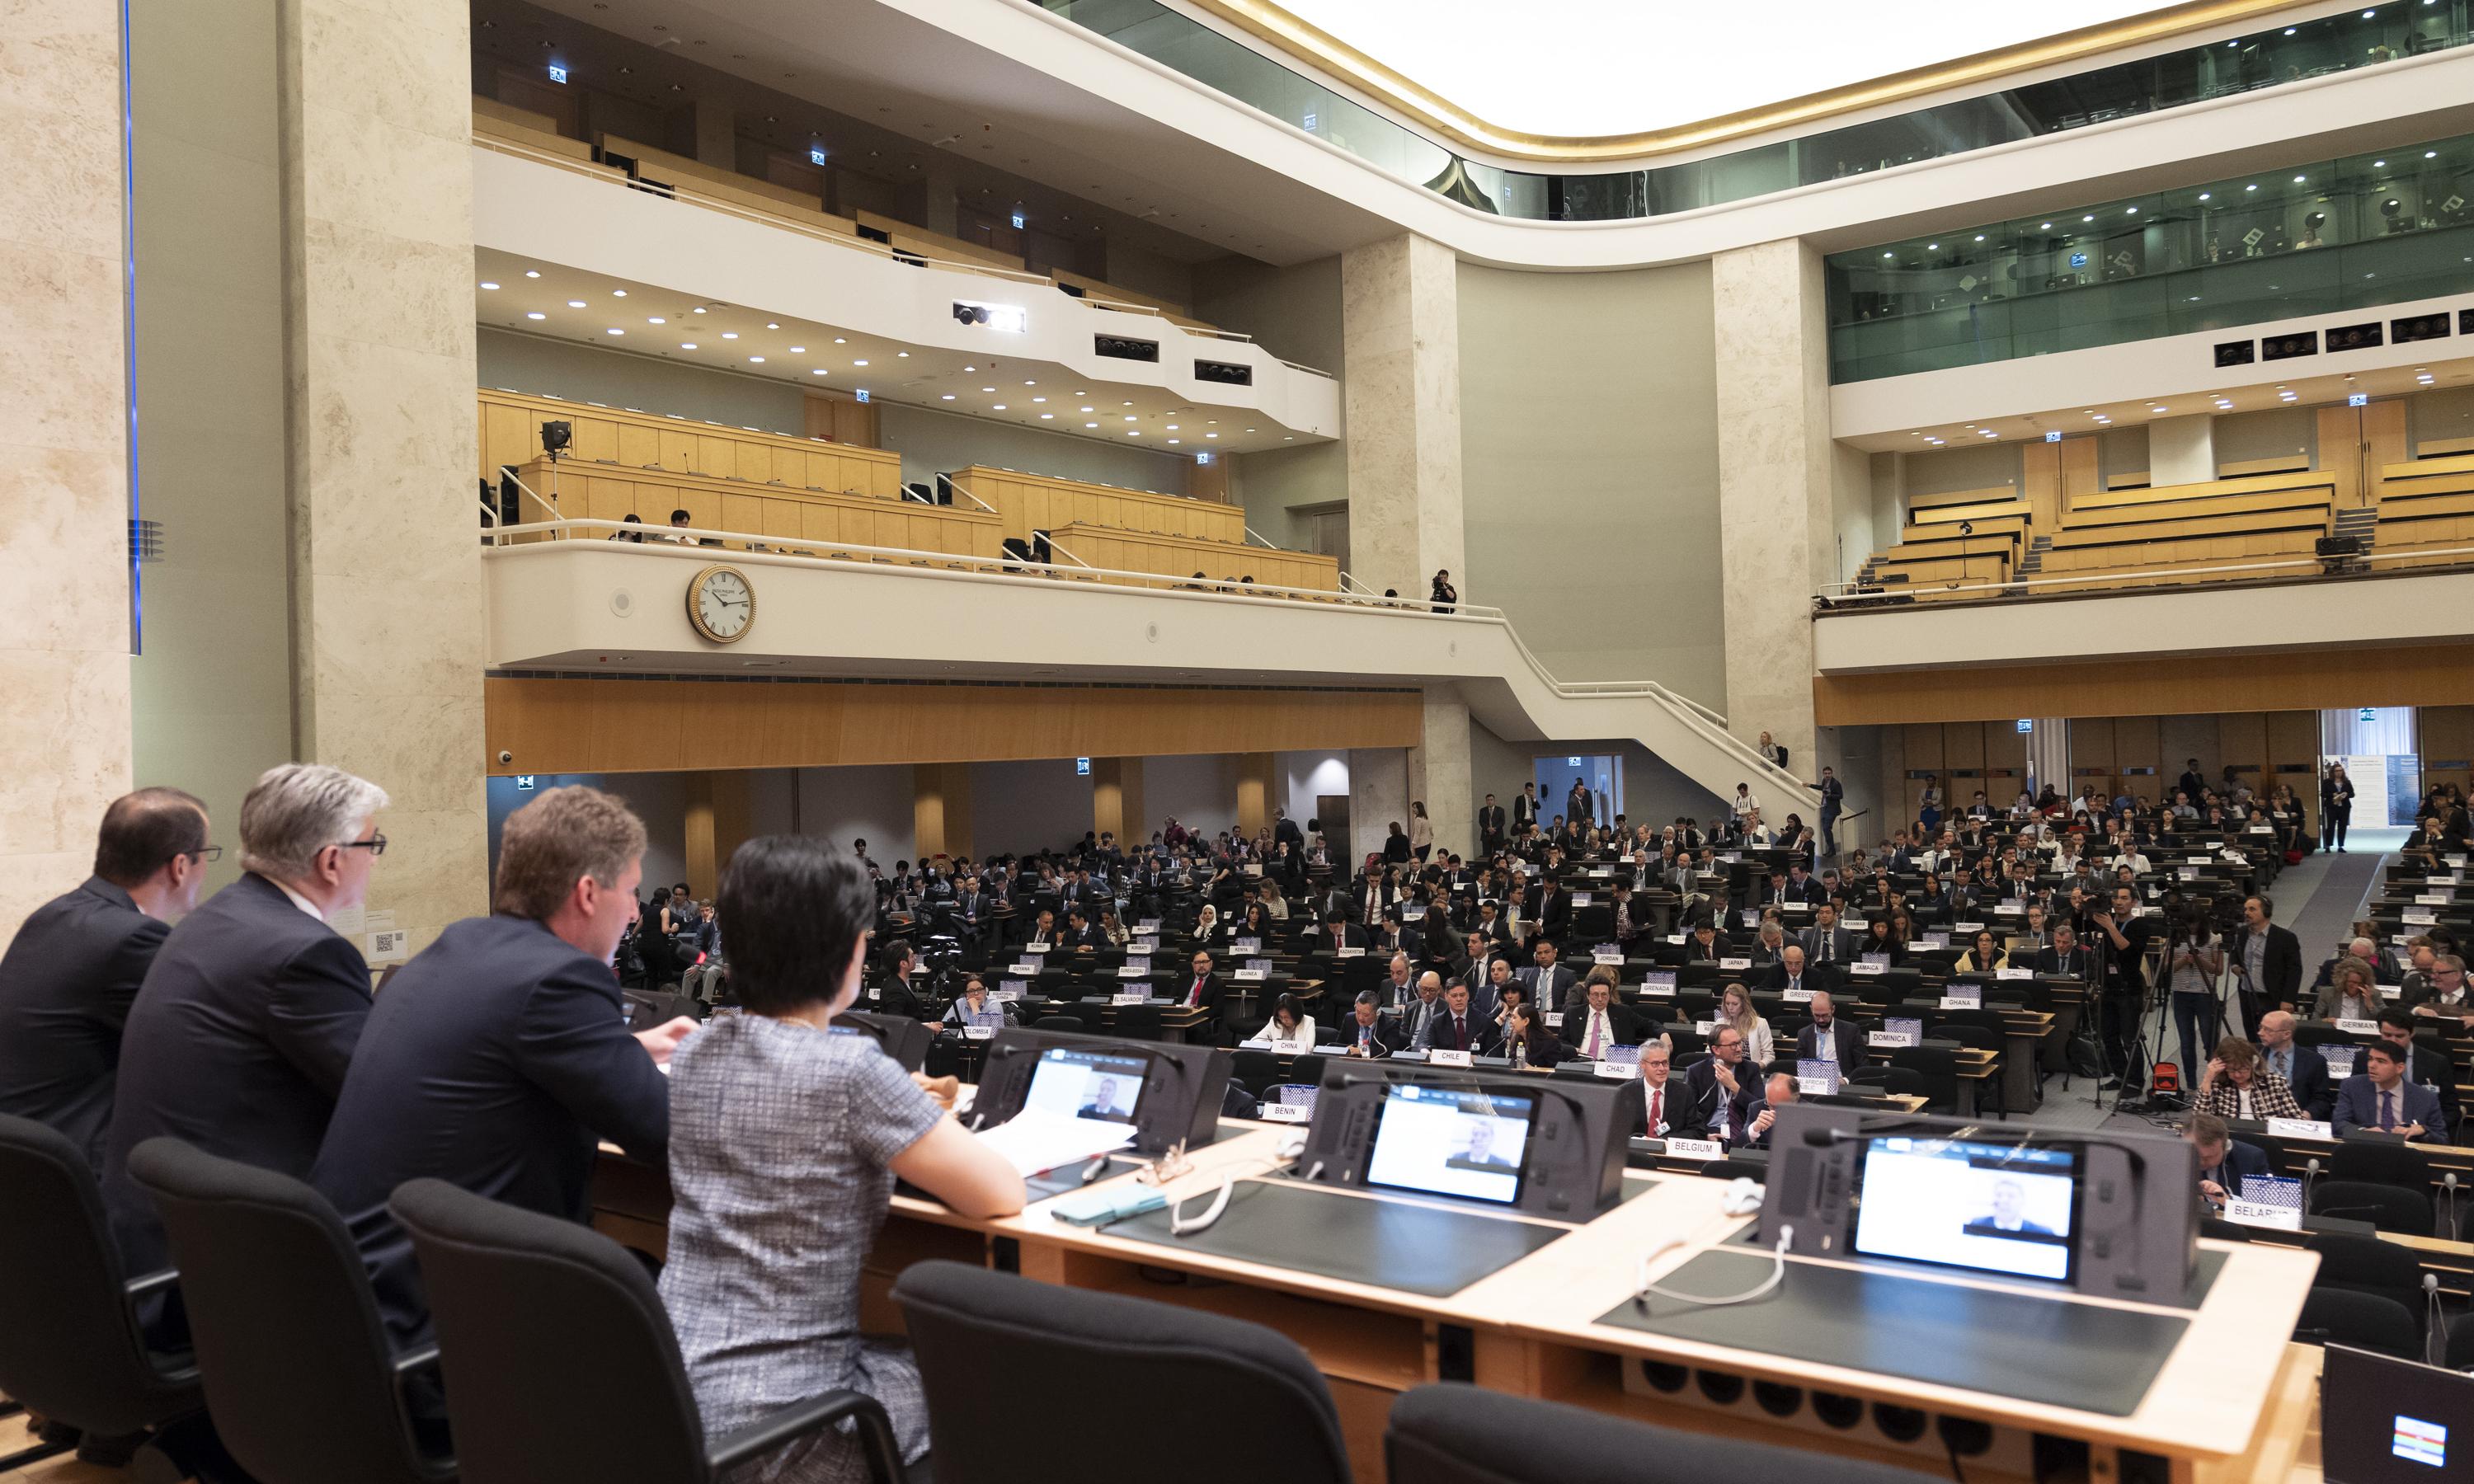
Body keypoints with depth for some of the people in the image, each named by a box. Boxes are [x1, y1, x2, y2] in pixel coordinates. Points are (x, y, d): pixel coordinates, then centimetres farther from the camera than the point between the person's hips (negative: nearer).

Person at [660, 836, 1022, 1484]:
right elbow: (1002, 1196, -15)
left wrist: (897, 1113, 15)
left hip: (670, 1392, 8)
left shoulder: (693, 1055, 2)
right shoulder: (849, 1069, -21)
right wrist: (927, 1138, 5)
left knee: (909, 1357, 31)